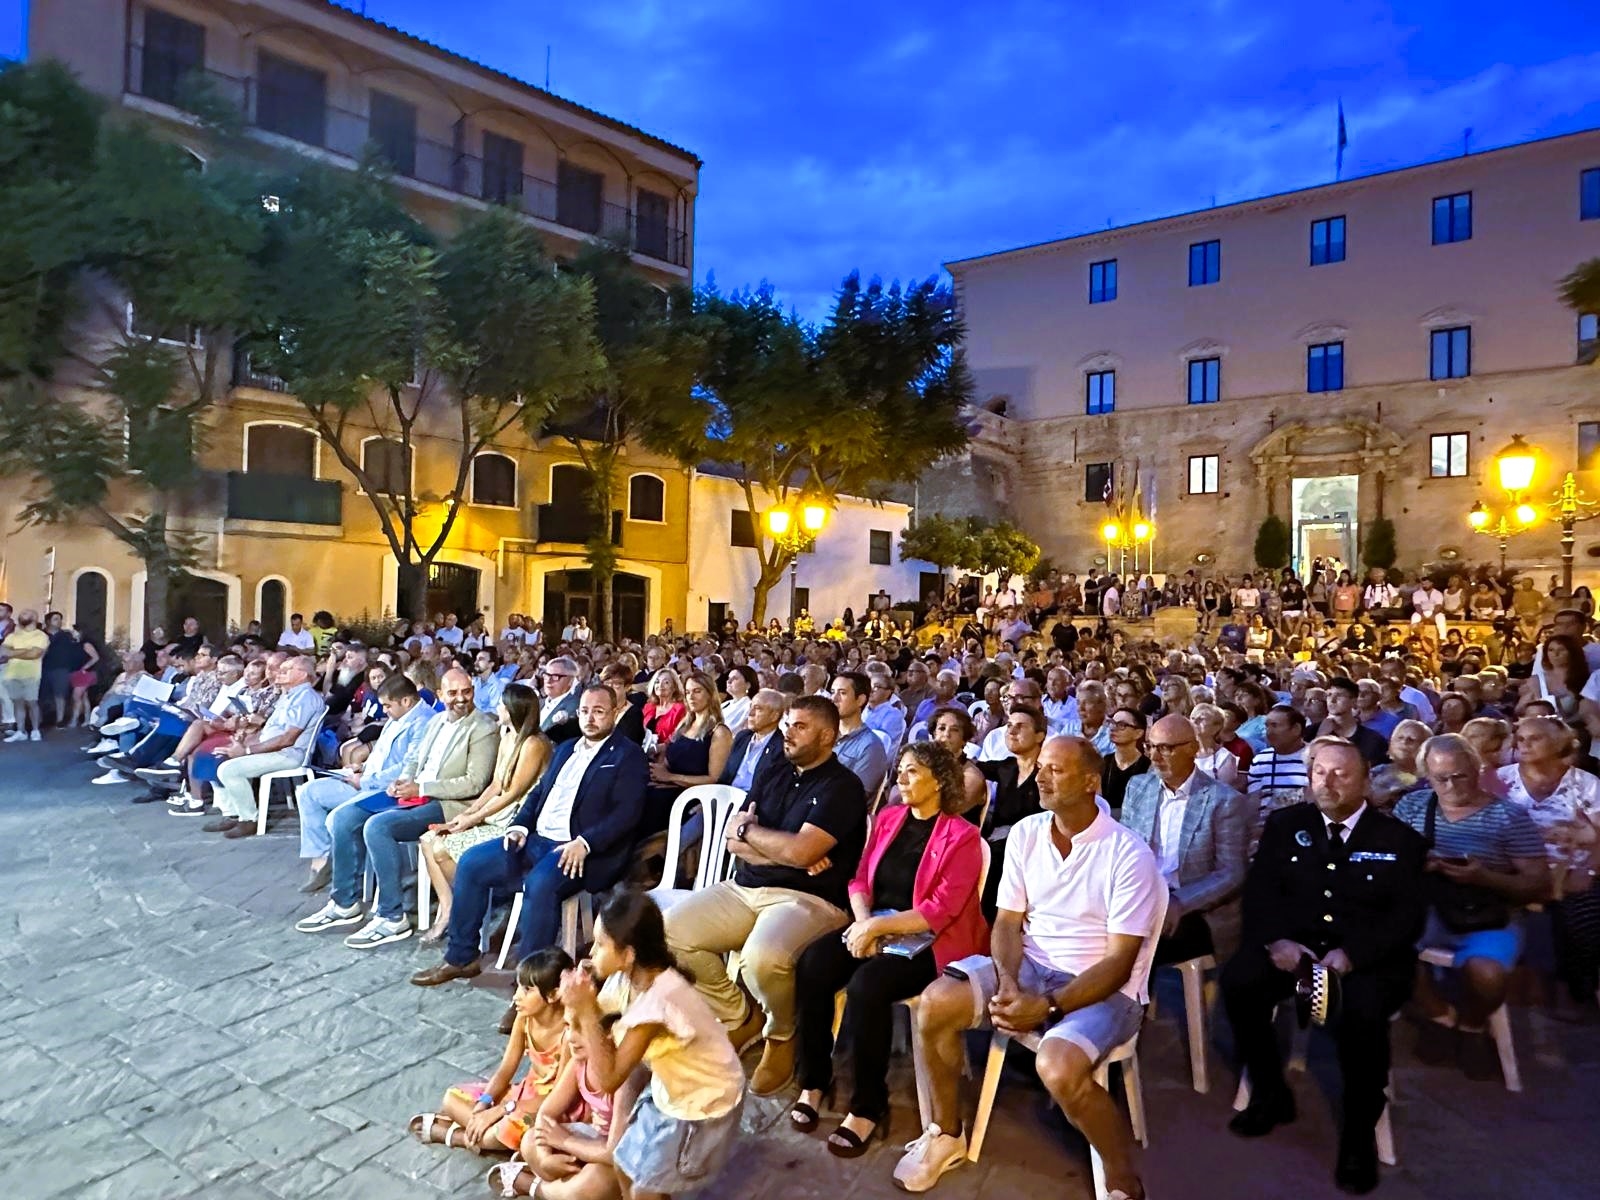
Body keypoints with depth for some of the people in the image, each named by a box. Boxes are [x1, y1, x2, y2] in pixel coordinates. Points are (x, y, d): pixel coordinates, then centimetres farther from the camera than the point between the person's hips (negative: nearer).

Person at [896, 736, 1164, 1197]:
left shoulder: (1129, 854, -16)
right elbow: (1008, 922, 3)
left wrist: (1048, 1007, -26)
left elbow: (1119, 962, -17)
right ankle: (946, 1134, 8)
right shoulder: (1025, 834, 0)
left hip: (1105, 988, -5)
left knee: (1058, 1067, -34)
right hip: (1031, 967, 5)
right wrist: (1007, 983, -17)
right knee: (935, 1004, -17)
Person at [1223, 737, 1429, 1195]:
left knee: (1362, 1011, -33)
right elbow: (1259, 889, 5)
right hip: (1293, 944, 3)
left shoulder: (1399, 839, 2)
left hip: (1370, 957, -2)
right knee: (1237, 981, -23)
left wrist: (1353, 952, -21)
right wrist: (1275, 938, -14)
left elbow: (1408, 915, -6)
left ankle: (1360, 1131, -7)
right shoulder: (1285, 824, 9)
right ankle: (1271, 1094, 1)